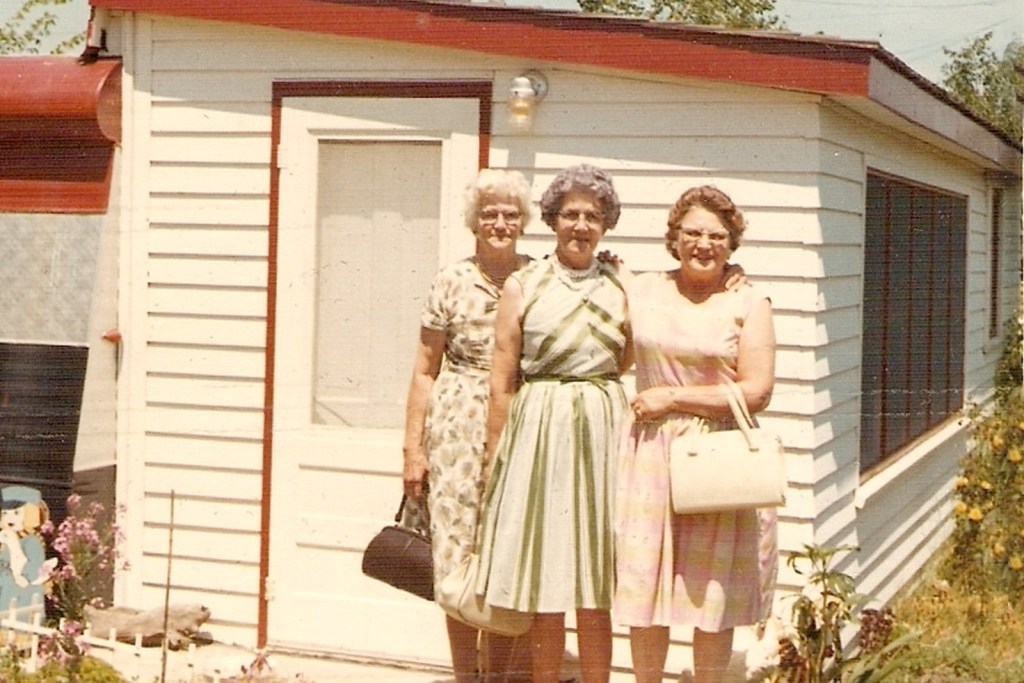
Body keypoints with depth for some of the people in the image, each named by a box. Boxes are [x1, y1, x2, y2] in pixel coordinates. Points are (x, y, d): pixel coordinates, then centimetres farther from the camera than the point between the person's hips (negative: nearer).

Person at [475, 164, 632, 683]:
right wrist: (496, 458, -1)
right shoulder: (523, 286, 2)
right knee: (542, 583, 3)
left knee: (596, 589, 4)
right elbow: (502, 382, 1)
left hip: (604, 432, 2)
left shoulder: (620, 289, 8)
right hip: (538, 431, -1)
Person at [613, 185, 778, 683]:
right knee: (643, 586, 4)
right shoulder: (641, 291, 8)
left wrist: (672, 397, -10)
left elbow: (756, 392, -10)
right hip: (650, 455, 2)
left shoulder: (748, 304, -2)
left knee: (714, 598, 5)